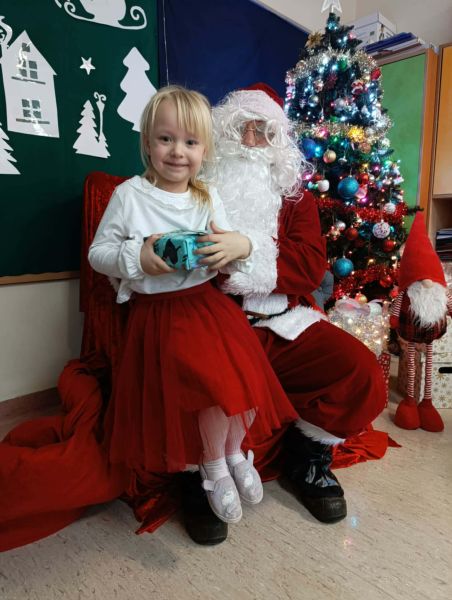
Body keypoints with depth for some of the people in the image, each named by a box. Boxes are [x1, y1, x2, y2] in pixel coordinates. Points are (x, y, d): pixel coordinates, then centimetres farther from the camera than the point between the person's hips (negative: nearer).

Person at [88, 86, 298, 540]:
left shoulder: (209, 198, 7)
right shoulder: (128, 195, -4)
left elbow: (230, 255, 9)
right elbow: (97, 253, 0)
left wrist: (239, 248, -15)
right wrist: (137, 257, -19)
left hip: (207, 302, 5)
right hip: (157, 312, -4)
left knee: (245, 371, -10)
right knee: (216, 382, -17)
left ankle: (234, 452, 22)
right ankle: (213, 467, 15)